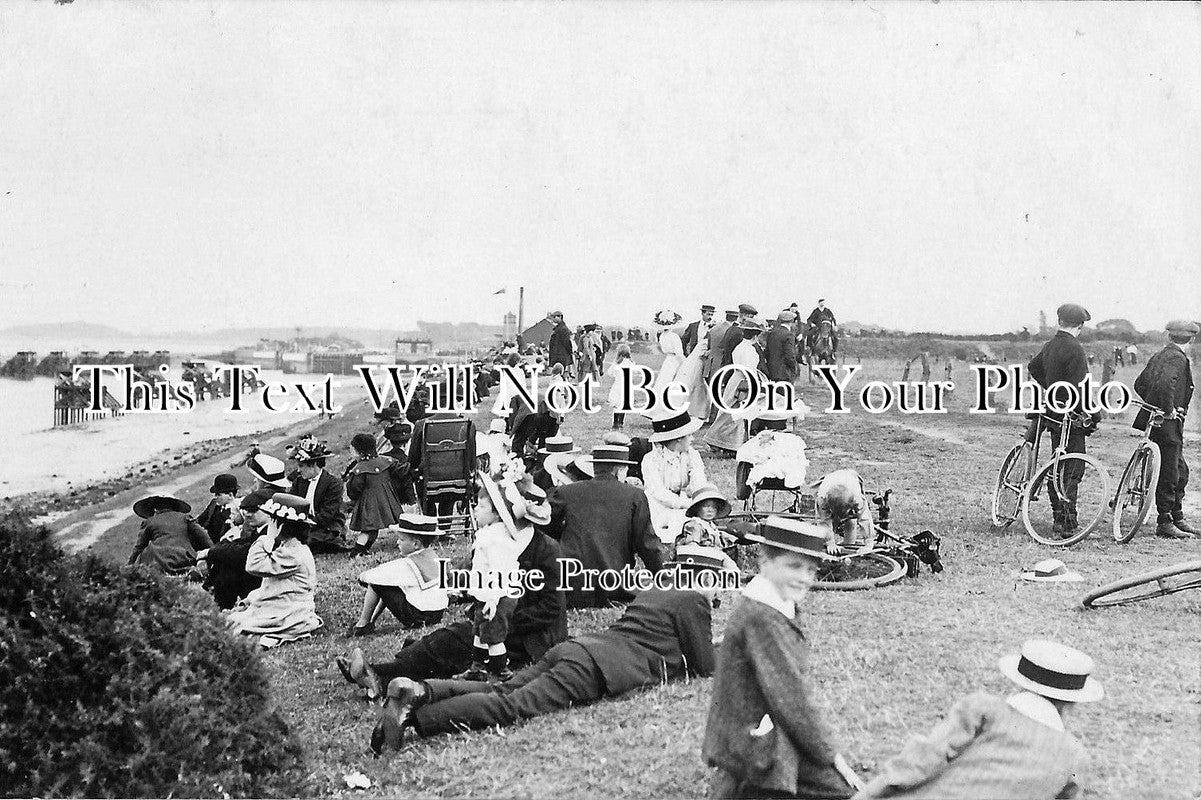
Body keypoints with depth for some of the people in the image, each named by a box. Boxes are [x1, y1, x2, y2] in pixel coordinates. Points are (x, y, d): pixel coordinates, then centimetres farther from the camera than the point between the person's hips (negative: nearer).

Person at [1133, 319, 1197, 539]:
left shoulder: (1159, 356, 12)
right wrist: (1169, 410, -22)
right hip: (1168, 423, -10)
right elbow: (1165, 384, -33)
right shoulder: (1177, 358, -16)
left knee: (1181, 471, 18)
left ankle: (1178, 518, 26)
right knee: (1169, 473, -2)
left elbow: (1139, 384, 18)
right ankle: (1164, 523, 4)